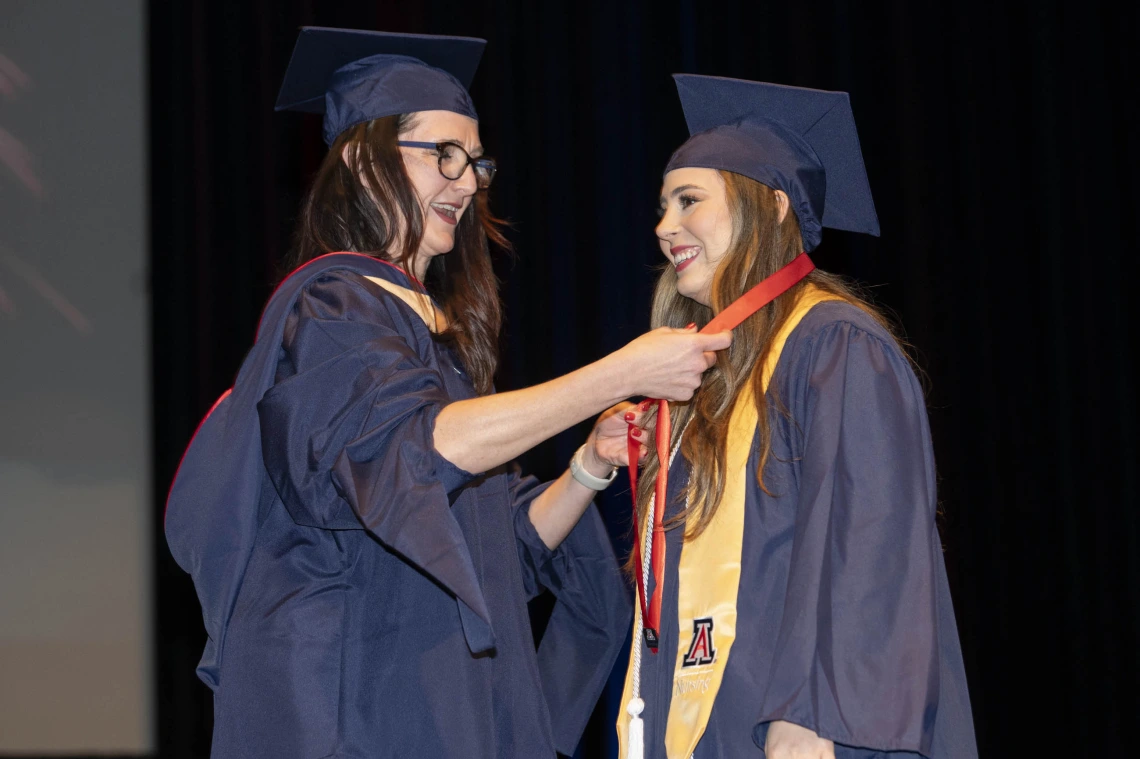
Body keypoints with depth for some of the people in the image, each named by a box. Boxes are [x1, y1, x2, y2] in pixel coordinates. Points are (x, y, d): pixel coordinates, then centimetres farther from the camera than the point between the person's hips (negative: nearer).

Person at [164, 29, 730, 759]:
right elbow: (422, 446, -26)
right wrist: (622, 374, -26)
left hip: (454, 699, 8)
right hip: (355, 695, -8)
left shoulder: (442, 329, 18)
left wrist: (589, 468, -2)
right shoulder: (331, 304, -7)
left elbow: (510, 542, 16)